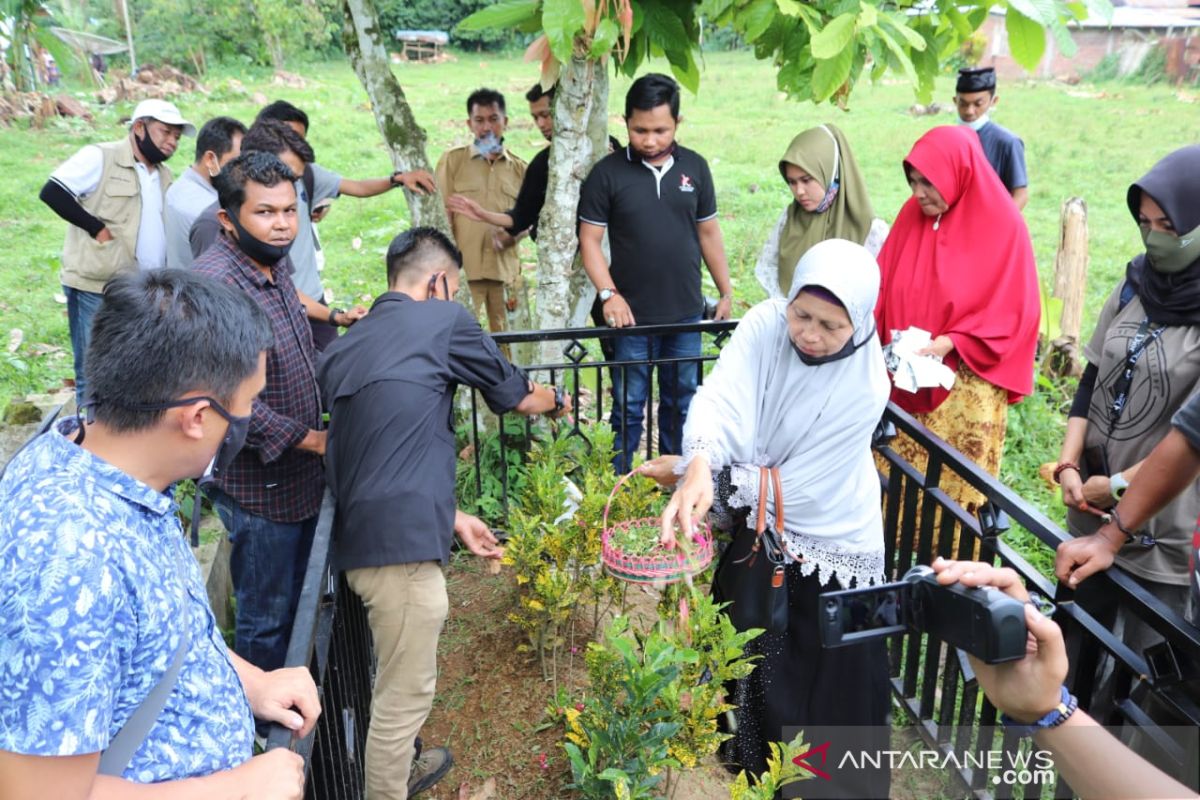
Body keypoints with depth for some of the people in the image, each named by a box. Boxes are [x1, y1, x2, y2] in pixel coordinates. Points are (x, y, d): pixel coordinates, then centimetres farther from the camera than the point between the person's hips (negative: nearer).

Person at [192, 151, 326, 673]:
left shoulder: (274, 263, 5)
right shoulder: (215, 282, -24)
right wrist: (307, 438, -21)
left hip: (301, 475, 9)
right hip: (258, 485, -9)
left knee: (296, 604, 24)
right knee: (266, 619, 9)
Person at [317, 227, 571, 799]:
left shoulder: (342, 349, 17)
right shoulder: (443, 320, -2)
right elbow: (514, 396, 11)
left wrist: (452, 519, 23)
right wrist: (556, 401, 34)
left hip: (359, 537, 9)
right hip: (402, 543, -9)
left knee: (397, 680, 27)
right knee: (405, 693, 6)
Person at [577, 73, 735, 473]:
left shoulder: (694, 166, 4)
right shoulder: (608, 172, -5)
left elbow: (708, 232, 11)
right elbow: (589, 239, -4)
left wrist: (727, 292, 10)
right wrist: (609, 294, -14)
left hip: (686, 316, 3)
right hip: (632, 317, -3)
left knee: (681, 404, 15)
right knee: (628, 408, 6)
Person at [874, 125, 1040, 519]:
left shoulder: (1003, 226, -11)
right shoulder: (912, 214, 1)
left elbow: (1014, 310, -10)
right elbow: (883, 283, 5)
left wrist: (950, 343, -20)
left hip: (965, 387, -4)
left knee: (954, 482, 5)